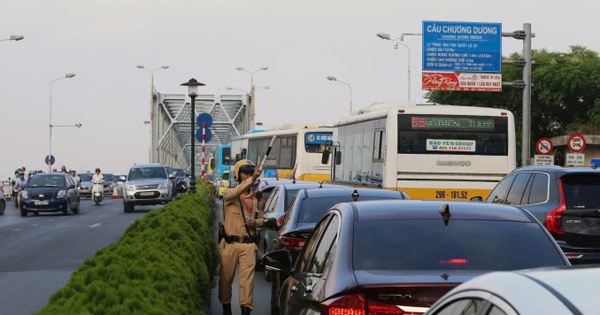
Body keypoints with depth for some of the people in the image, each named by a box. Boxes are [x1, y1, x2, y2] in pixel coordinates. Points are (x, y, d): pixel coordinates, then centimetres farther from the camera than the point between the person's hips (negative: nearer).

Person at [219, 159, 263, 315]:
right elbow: (236, 192, -26)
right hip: (230, 244, -2)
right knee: (226, 278, 8)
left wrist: (256, 222, 1)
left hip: (248, 245, 2)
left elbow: (261, 217, 26)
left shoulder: (254, 198, 12)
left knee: (247, 278, -8)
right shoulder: (229, 194, -1)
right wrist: (252, 179, -39)